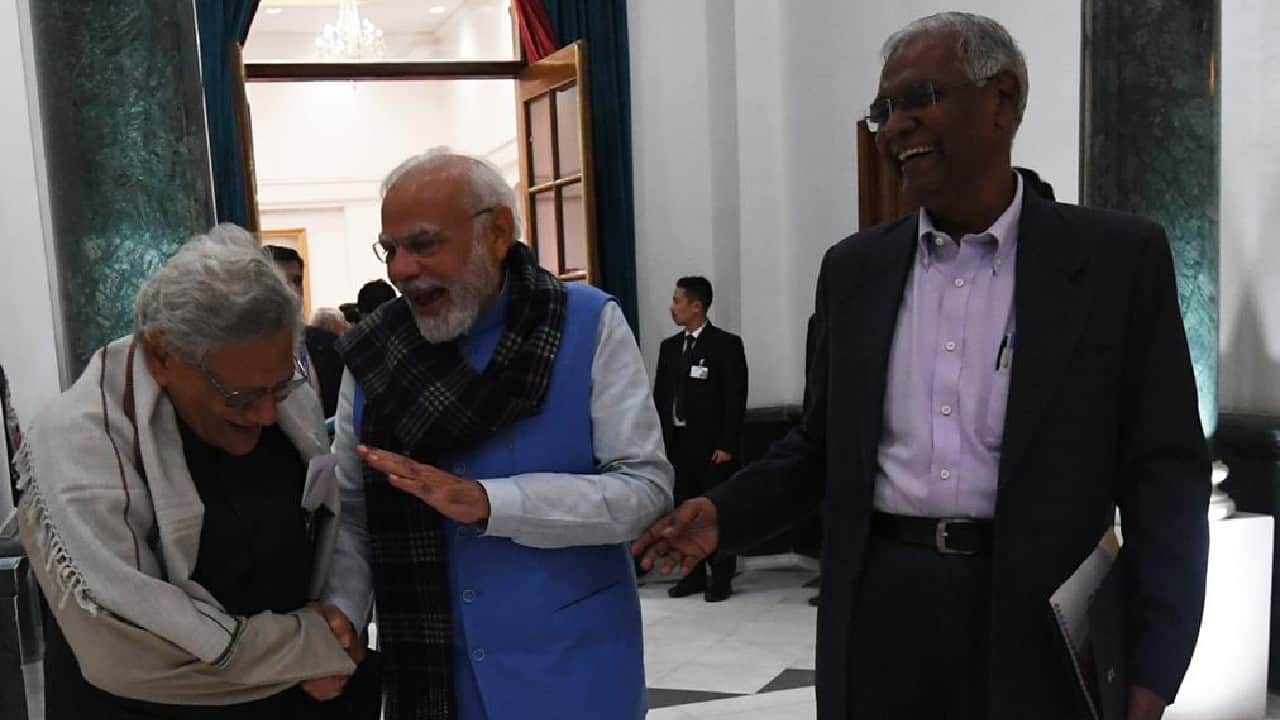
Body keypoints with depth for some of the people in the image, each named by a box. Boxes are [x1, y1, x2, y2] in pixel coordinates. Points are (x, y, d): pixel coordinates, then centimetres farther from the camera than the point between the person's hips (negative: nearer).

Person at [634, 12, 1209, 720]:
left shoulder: (1120, 257, -4)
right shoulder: (854, 267, 7)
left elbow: (1163, 473, -5)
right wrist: (723, 512, -5)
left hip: (1040, 621, -3)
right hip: (878, 610, 3)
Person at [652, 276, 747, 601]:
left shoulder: (726, 344, -6)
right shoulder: (669, 346, 12)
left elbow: (736, 398, -10)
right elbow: (659, 396, 13)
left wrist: (727, 445, -15)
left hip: (711, 444, -6)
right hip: (676, 442, 6)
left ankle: (721, 578, 10)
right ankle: (694, 575, 19)